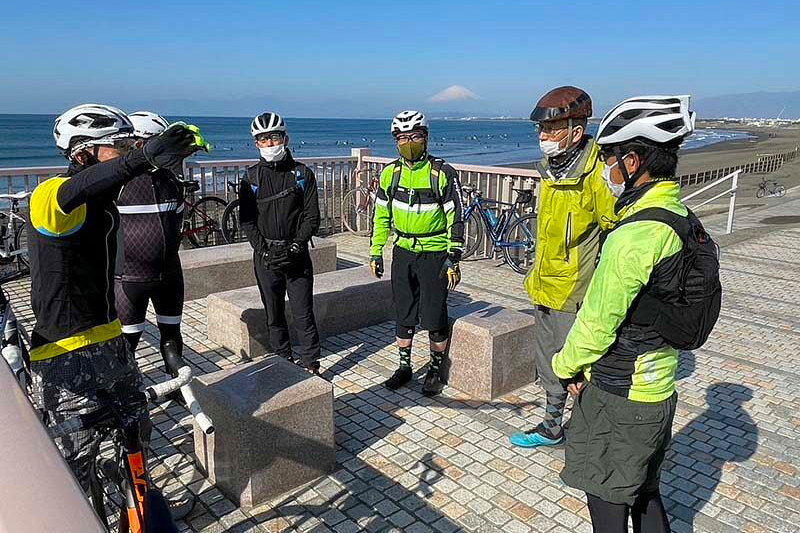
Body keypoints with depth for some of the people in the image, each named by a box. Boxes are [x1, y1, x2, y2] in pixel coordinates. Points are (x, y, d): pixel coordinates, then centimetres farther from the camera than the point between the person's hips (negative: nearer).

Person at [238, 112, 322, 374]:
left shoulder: (302, 174, 2)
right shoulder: (251, 177, 6)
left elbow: (312, 216, -2)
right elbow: (246, 219, 1)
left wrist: (295, 247, -13)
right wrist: (263, 250, -11)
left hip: (296, 255, -2)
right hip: (265, 256, 2)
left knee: (303, 314, 0)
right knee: (274, 315, 10)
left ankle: (310, 366, 11)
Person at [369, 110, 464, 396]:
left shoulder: (442, 173, -10)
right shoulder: (391, 172, 3)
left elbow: (456, 218, -8)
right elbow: (382, 215, 11)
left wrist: (454, 259, -13)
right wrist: (376, 252, 9)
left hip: (434, 255, -4)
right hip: (403, 252, 4)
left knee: (435, 318, 3)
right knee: (404, 315, 12)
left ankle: (435, 370, 22)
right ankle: (404, 366, 28)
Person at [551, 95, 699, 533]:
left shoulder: (636, 234, -27)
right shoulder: (681, 217, 4)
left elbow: (598, 320, -21)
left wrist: (566, 365, -3)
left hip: (618, 393, -8)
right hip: (657, 384, 9)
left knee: (607, 493, 11)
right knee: (643, 488, 24)